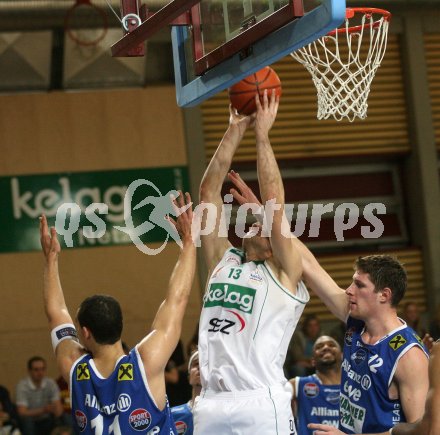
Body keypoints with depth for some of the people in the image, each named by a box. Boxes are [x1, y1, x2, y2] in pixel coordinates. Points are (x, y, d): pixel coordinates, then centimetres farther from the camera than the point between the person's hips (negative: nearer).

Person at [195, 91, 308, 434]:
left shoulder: (284, 274, 6)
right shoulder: (222, 261, 19)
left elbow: (273, 201, -3)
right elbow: (209, 192, 16)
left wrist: (262, 133, 2)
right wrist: (236, 130, 13)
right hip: (211, 407, 5)